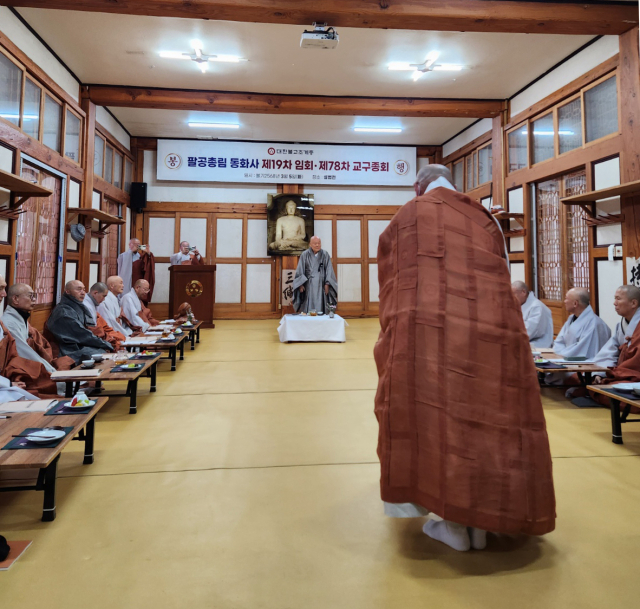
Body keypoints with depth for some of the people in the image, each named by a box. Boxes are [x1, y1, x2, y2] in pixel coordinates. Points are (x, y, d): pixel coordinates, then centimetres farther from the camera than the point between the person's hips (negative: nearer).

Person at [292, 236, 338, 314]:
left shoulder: (325, 255, 6)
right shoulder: (305, 255, 4)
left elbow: (329, 270, 5)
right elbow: (300, 271, 4)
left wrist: (327, 284, -5)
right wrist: (301, 284, -5)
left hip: (321, 286, 1)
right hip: (309, 286, -1)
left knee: (320, 307, -2)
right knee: (309, 308, -3)